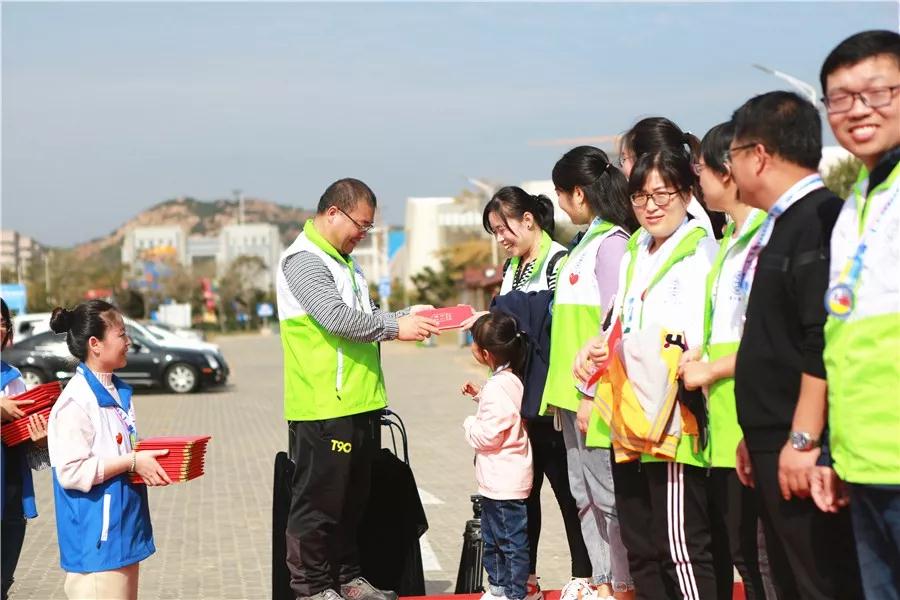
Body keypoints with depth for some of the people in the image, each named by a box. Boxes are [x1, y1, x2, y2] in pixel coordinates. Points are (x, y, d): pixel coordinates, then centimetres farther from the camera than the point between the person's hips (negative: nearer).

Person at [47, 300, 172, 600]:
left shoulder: (117, 391, 11)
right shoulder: (76, 401, -17)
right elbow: (71, 471, -21)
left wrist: (146, 459, 5)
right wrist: (132, 463, -19)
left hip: (124, 530, 9)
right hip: (96, 538, -9)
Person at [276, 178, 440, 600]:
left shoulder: (343, 262, 20)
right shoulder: (303, 260, -11)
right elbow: (337, 317, -22)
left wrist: (408, 315, 10)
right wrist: (395, 327, -17)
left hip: (358, 404, 10)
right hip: (324, 407, -10)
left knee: (351, 499, 16)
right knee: (318, 500, -2)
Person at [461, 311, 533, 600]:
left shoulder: (498, 386, -23)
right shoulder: (510, 380, 8)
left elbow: (488, 435, -25)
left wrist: (470, 424, -6)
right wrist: (479, 395, 15)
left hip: (504, 482, -11)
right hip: (497, 481, 11)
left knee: (512, 540, -1)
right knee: (492, 538, 21)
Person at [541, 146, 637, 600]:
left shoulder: (612, 241, -12)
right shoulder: (588, 241, 15)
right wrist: (565, 391, 16)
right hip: (573, 391, 10)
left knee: (607, 494, -4)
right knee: (584, 494, 13)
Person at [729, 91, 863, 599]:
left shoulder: (821, 219, -14)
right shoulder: (781, 225, 17)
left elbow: (825, 345, -22)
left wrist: (802, 439, -23)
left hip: (802, 451, -10)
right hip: (774, 448, 10)